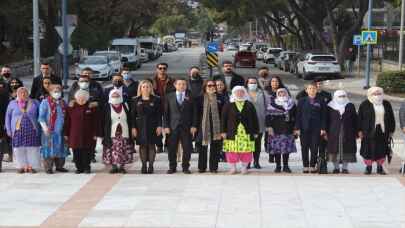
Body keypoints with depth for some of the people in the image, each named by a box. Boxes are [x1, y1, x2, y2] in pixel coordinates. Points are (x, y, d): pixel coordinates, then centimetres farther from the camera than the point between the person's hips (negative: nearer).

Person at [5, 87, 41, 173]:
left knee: (32, 148, -2)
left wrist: (39, 128, 2)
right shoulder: (12, 104, 8)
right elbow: (8, 117, 11)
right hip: (18, 130, 0)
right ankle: (22, 166, 6)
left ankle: (31, 166, 4)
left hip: (32, 130, 0)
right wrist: (8, 130, 5)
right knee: (19, 149, -2)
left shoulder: (34, 103, 8)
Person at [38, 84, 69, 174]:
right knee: (49, 149, -3)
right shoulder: (45, 102, -3)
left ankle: (59, 166, 20)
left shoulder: (62, 103, 14)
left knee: (60, 149, 10)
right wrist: (44, 127, -18)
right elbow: (41, 117, -7)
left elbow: (66, 116, 22)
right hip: (49, 131, -5)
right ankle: (48, 167, 2)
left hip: (60, 131, 5)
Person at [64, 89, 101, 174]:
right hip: (75, 135, 1)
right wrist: (66, 134, 3)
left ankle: (87, 168, 14)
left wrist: (96, 134, -4)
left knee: (87, 153, 2)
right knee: (77, 153, 3)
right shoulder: (71, 108, 4)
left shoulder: (92, 108, 0)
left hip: (88, 135, -1)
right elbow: (67, 122, 5)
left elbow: (96, 122, 0)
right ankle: (79, 168, 14)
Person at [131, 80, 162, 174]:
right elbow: (133, 115, 5)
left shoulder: (156, 100, 2)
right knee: (142, 146, 2)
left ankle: (151, 165, 6)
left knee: (151, 145, 1)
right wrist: (133, 127, -2)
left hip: (152, 126, -1)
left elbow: (159, 114, 1)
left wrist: (159, 126, -7)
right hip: (140, 126, 1)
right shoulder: (136, 100, 6)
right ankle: (144, 165, 7)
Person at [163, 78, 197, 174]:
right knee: (172, 148, 3)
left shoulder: (190, 97, 5)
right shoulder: (169, 97, 6)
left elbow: (193, 112, 4)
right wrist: (166, 126, -3)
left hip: (186, 127, 0)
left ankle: (185, 167, 12)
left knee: (187, 148, 1)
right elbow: (166, 112, 5)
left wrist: (193, 126, -4)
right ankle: (172, 167, 14)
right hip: (173, 126, 0)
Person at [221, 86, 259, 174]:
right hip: (232, 133, -1)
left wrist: (255, 132, 5)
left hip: (246, 133, 1)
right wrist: (223, 131, -2)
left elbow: (255, 119, 9)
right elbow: (223, 119, 4)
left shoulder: (249, 105, 9)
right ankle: (233, 168, 9)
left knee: (246, 151, 0)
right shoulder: (228, 105, 7)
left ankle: (244, 167, 14)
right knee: (232, 151, -2)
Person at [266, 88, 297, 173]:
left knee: (287, 148, 2)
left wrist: (295, 128, 6)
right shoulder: (271, 103, 3)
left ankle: (285, 166, 10)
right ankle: (278, 166, 7)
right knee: (276, 148, -2)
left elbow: (295, 117, 12)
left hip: (288, 130, 2)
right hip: (276, 130, -2)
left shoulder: (291, 104, 10)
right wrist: (269, 127, -10)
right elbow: (268, 116, -1)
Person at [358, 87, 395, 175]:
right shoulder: (365, 105, -2)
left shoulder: (386, 104, 7)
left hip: (383, 131, 2)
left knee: (382, 150, 4)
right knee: (369, 149, -1)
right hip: (369, 131, -2)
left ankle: (380, 167, 14)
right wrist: (360, 131, -6)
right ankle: (368, 167, 11)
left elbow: (391, 118, 12)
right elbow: (360, 118, -1)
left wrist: (391, 130, 8)